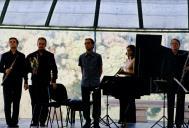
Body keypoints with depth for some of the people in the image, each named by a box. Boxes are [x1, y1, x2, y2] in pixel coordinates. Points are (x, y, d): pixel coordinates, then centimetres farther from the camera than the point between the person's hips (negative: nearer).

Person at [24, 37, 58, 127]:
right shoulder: (31, 56, 8)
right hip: (34, 83, 1)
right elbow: (26, 70, 8)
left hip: (45, 83, -1)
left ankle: (42, 122, 4)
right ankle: (35, 122, 8)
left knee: (44, 104, -1)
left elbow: (54, 69, 5)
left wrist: (53, 81, -4)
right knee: (35, 103, 2)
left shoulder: (50, 56, 5)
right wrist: (26, 82, 3)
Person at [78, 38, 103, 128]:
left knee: (96, 103, 0)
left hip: (95, 83, -2)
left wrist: (97, 78, 4)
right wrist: (84, 78, 9)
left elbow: (100, 70, 7)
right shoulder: (82, 57, 6)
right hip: (85, 83, 2)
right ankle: (87, 121, 17)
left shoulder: (97, 56, -1)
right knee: (85, 103, 6)